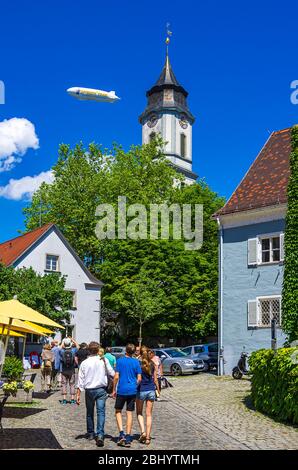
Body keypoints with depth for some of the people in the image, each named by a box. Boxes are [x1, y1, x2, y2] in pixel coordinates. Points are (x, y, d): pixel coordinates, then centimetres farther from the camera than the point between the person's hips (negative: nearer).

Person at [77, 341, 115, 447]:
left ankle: (90, 433, 29)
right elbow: (112, 373, 1)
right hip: (101, 389, -1)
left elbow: (80, 380, -3)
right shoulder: (103, 361, -4)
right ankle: (100, 435, -17)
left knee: (90, 412, 18)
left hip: (89, 390, 1)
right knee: (101, 412, -4)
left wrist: (78, 394, 0)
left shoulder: (84, 363, -3)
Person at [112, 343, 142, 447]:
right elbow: (139, 378, 0)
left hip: (121, 390, -2)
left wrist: (114, 390, 2)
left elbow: (116, 377, -8)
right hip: (132, 391, 2)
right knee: (129, 413, 8)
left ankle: (121, 433, -1)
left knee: (118, 411, 13)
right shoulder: (136, 362, 2)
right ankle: (128, 438, 8)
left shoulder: (120, 361, -5)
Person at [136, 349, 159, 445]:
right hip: (151, 390, 3)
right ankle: (148, 437, 7)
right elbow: (155, 379, 6)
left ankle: (143, 431, -3)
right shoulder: (153, 365, 2)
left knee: (139, 413, 15)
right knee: (149, 415, 8)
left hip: (141, 390, -3)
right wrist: (158, 390, 16)